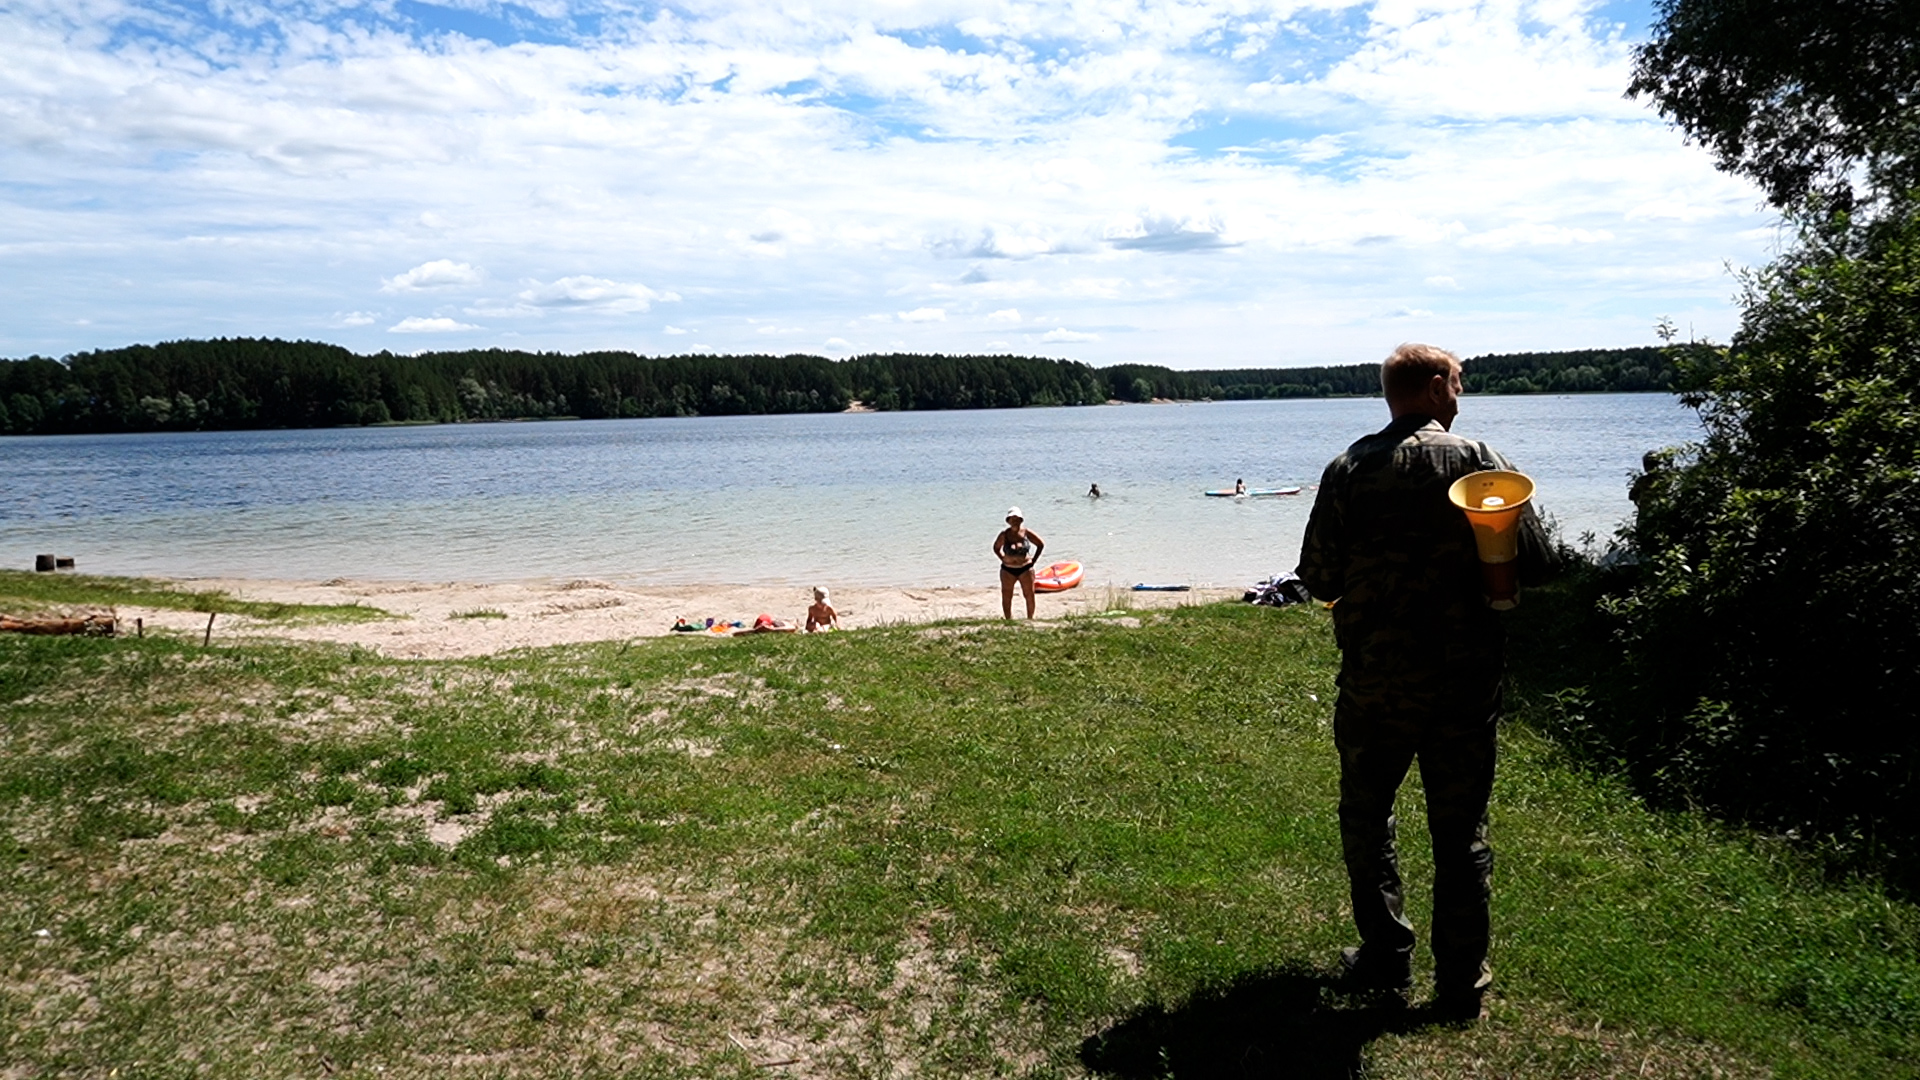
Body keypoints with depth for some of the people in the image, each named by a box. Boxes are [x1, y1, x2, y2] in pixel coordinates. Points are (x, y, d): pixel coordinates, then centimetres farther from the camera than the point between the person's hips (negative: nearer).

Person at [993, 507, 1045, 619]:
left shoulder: (1026, 532, -4)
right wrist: (1003, 559, 1)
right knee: (1006, 597, 3)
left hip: (1025, 569, 0)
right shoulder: (1004, 534, -3)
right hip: (1008, 570, 0)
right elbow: (996, 548, 13)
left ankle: (1030, 619, 16)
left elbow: (1041, 544, 6)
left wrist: (1033, 560, 1)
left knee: (1029, 596, 3)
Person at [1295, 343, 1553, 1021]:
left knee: (1366, 818, 17)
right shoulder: (1478, 460, -5)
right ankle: (1461, 985, 20)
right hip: (1466, 679, 1)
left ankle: (1386, 960, 22)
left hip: (1374, 680, 0)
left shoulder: (1349, 470, -4)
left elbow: (1319, 579, -5)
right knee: (1461, 831, 12)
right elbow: (1536, 563, -6)